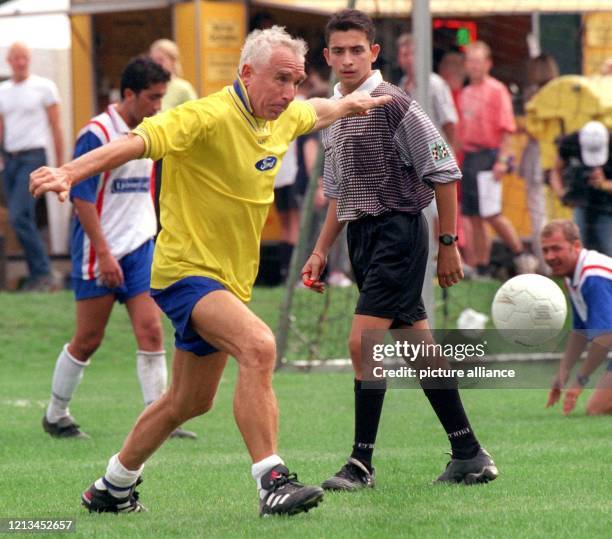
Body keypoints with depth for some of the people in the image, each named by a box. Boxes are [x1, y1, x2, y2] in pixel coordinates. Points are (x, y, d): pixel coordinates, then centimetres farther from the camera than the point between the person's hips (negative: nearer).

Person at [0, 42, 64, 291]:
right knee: (24, 220, 6)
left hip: (32, 157, -6)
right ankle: (38, 277, 12)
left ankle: (43, 273, -15)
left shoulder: (44, 87, -1)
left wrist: (60, 166, -3)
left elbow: (56, 128, -1)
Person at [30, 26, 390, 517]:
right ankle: (272, 481, -33)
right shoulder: (209, 117, -22)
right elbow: (138, 141, -35)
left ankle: (112, 489, 37)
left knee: (190, 402, 18)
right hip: (186, 270, -9)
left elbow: (316, 112, 29)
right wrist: (70, 173, -49)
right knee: (258, 345, -33)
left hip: (229, 281, 9)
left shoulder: (283, 118, 4)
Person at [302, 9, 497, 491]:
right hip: (362, 235, 8)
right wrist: (321, 251, 18)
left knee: (362, 342, -15)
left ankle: (362, 463, -9)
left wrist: (448, 244, -9)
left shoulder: (393, 105, -12)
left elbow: (444, 173, -9)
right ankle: (469, 455, 16)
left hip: (398, 230, -8)